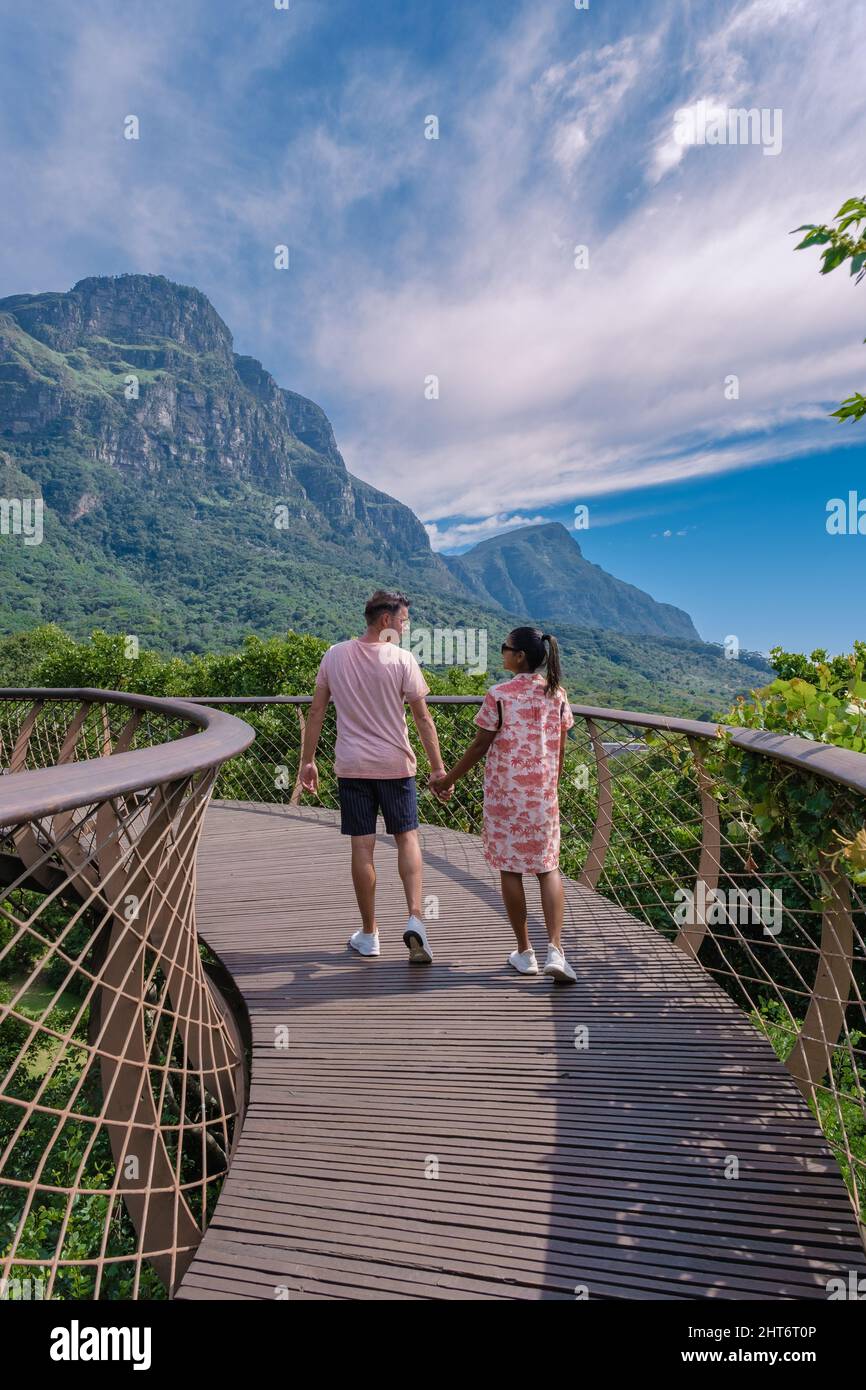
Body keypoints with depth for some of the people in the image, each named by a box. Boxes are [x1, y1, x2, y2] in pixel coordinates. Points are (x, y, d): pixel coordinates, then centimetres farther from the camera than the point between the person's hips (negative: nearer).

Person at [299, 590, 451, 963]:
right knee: (407, 838, 13)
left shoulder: (335, 655, 2)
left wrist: (307, 761, 11)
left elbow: (315, 713, 4)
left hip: (351, 766, 2)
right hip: (395, 764, -2)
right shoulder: (402, 659, -7)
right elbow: (422, 717, -6)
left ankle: (368, 934, 20)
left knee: (362, 847, 8)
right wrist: (438, 767, 0)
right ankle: (414, 919, 0)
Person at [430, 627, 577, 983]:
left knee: (510, 868, 9)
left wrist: (448, 779, 3)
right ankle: (555, 950, 1)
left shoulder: (499, 695, -11)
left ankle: (524, 953, 18)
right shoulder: (557, 694, 2)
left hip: (505, 792, -3)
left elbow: (480, 745, -9)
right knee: (547, 868, 12)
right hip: (543, 793, 4)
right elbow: (560, 749, 6)